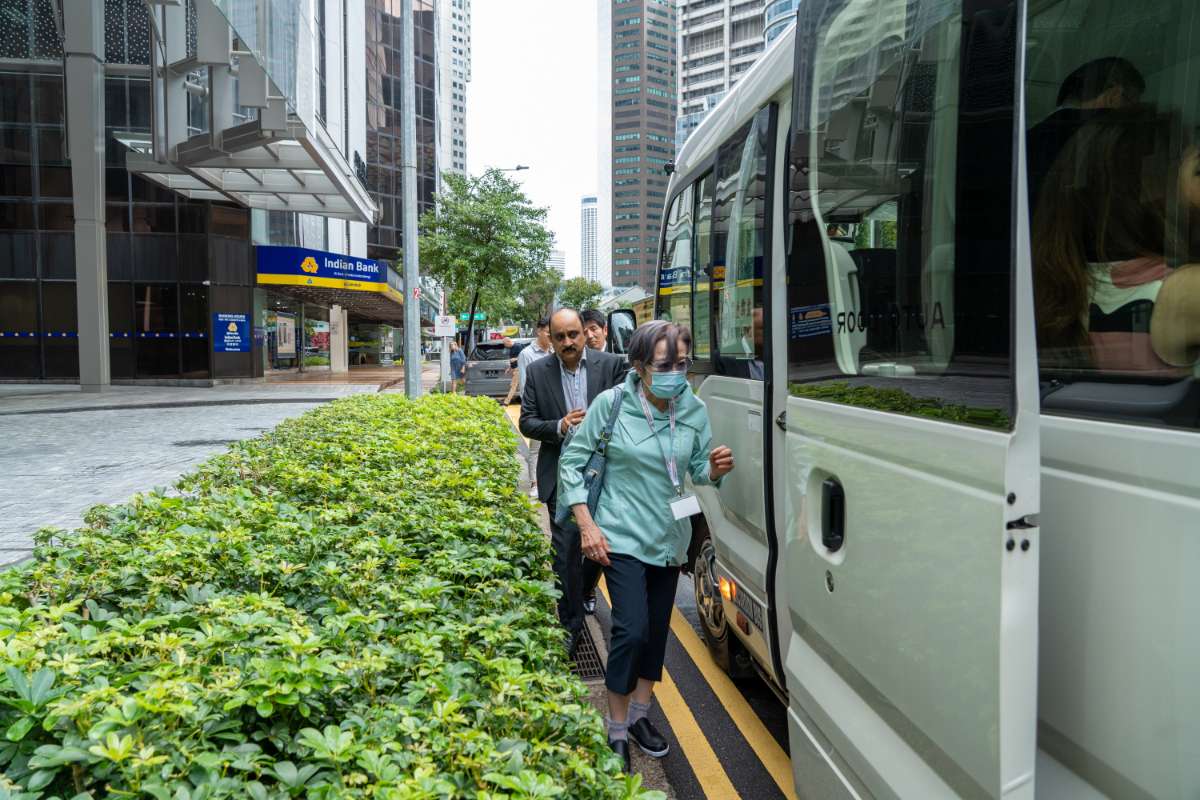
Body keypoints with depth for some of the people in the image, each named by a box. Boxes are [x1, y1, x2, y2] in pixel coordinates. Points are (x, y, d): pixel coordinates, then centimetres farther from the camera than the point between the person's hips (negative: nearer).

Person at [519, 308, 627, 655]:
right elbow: (527, 422, 1)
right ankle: (570, 623, 10)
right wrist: (559, 427, -17)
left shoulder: (611, 365, -3)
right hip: (561, 474, -1)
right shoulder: (537, 372, 0)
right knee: (566, 548, -3)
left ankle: (583, 591, 46)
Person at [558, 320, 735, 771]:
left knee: (657, 630, 14)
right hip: (622, 537, -4)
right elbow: (573, 460, -7)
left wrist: (715, 469, -18)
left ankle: (639, 715, 36)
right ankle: (617, 730, 12)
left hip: (669, 538, 5)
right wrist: (587, 523, -12)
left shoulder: (694, 410, -6)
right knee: (632, 630, -10)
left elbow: (698, 469, 7)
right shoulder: (611, 403, -15)